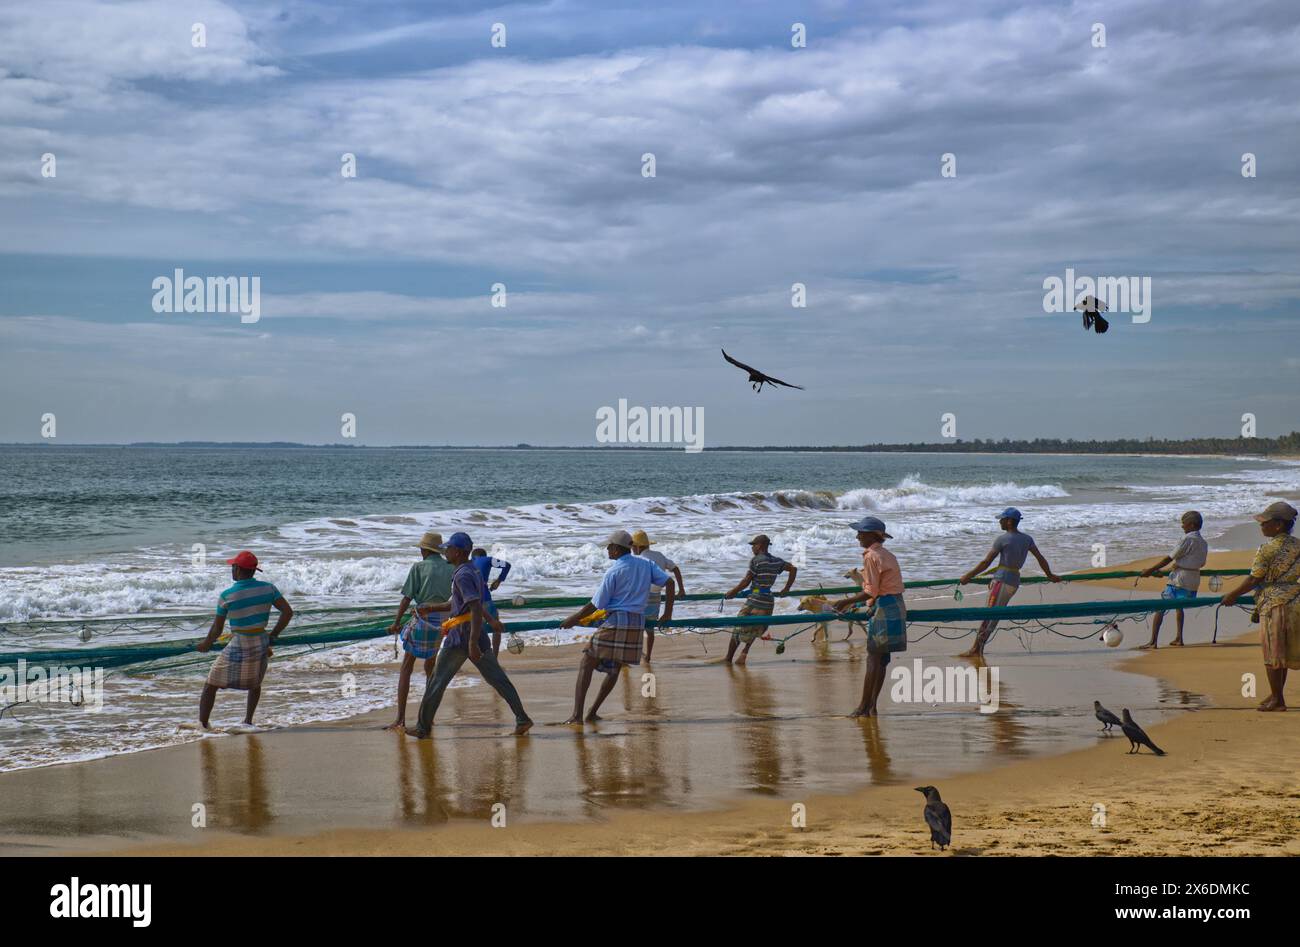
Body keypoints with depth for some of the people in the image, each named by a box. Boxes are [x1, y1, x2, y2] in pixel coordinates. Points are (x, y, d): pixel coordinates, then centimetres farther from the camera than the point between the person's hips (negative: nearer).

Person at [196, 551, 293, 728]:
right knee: (255, 684, 31)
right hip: (261, 645, 4)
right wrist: (273, 636, 7)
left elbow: (217, 629, -4)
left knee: (210, 686, 9)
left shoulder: (226, 596, -11)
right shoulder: (268, 588, -1)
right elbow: (288, 612, -2)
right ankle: (248, 721, 34)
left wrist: (206, 644, 15)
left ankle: (202, 725, 7)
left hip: (238, 647, -4)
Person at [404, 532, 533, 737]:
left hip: (459, 638, -9)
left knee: (437, 682, 2)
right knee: (497, 679, 6)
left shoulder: (463, 576, -15)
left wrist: (473, 643, -29)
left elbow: (476, 609, -25)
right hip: (478, 636, 9)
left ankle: (423, 727, 9)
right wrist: (429, 608, 23)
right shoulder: (474, 572, 15)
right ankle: (522, 718, -1)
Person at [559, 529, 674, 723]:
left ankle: (577, 715, -7)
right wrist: (667, 613, 14)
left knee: (586, 665, 2)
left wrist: (573, 620, 5)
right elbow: (669, 582, 8)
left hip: (615, 622, -6)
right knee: (614, 669, 19)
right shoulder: (646, 564, 9)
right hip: (637, 624, 6)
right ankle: (592, 713, 21)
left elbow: (595, 605, -6)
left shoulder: (613, 572, -8)